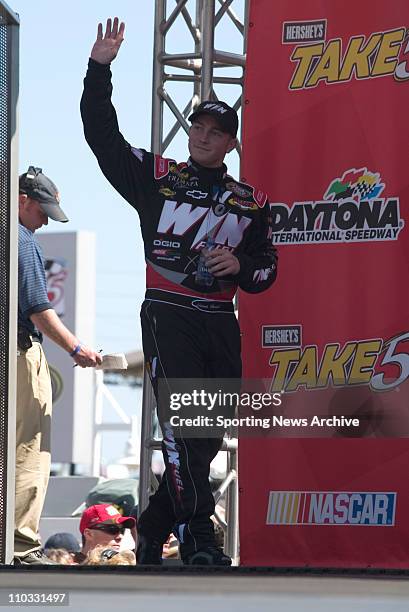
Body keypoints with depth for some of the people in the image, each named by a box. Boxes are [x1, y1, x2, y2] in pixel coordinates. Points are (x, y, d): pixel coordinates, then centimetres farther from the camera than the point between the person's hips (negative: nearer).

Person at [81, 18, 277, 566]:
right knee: (181, 423, -16)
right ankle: (197, 539, -20)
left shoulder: (250, 202, 13)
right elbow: (102, 134, 0)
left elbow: (266, 270, 16)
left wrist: (240, 265, -7)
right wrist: (100, 68, -9)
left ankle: (155, 524, 19)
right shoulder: (156, 177, 5)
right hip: (167, 314, -4)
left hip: (220, 324, 4)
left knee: (211, 435, 3)